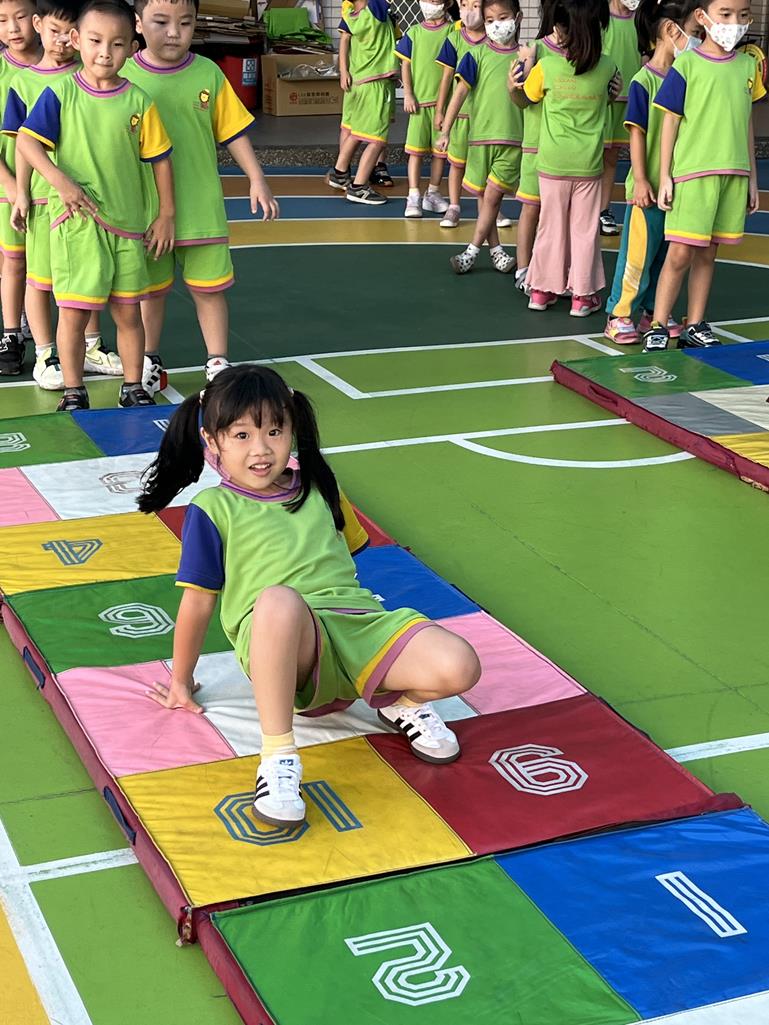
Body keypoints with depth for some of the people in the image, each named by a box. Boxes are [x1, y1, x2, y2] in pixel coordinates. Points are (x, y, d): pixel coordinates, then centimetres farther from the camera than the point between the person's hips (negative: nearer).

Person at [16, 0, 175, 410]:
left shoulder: (138, 102, 0)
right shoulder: (60, 94, -4)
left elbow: (160, 158, 6)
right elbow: (26, 140, -7)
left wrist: (165, 215, 5)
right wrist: (60, 180, -21)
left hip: (127, 223, 2)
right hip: (75, 220, -2)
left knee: (127, 311, 10)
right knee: (73, 312, 0)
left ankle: (133, 388, 24)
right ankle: (73, 394, 12)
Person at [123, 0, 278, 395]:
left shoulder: (208, 73, -3)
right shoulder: (124, 76, -8)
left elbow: (232, 131, 3)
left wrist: (256, 180, -1)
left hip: (202, 208, 1)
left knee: (209, 287, 6)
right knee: (151, 288, 14)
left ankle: (217, 363, 19)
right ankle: (149, 362, 30)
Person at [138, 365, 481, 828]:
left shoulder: (318, 489, 19)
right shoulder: (213, 509, 5)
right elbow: (198, 600, 7)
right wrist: (181, 680, 13)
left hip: (360, 622, 5)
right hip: (284, 642, -4)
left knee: (459, 667, -23)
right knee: (278, 598, -43)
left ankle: (402, 700, 14)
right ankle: (278, 757, -34)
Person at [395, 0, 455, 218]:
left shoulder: (452, 31, 1)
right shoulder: (413, 33, 5)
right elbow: (405, 64, 6)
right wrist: (408, 94, -2)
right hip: (419, 100, 0)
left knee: (440, 150, 8)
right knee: (416, 149, -4)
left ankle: (433, 193, 21)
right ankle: (414, 196, -2)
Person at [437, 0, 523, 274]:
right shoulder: (478, 55, -1)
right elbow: (461, 91, -4)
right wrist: (446, 131, -9)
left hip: (513, 139, -1)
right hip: (481, 135, 1)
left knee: (493, 196, -5)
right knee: (485, 196, 8)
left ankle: (473, 251, 5)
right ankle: (495, 248, 20)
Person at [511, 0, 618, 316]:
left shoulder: (546, 66, -10)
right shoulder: (606, 67, -5)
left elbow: (524, 99, 5)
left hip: (552, 163, 0)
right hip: (589, 164, 0)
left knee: (551, 225, 12)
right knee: (584, 228, 8)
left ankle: (542, 289, 19)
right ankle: (583, 294, 12)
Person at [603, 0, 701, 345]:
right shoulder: (643, 82, -12)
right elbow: (637, 133, -12)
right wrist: (640, 180, -15)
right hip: (649, 187, -6)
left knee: (666, 253, 13)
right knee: (638, 253, -2)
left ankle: (653, 311, 24)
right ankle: (619, 315, 7)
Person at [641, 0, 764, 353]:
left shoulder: (748, 66, 10)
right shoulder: (687, 64, -4)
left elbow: (747, 124, 15)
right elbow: (670, 122, -2)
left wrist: (752, 179, 15)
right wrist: (665, 177, -5)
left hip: (734, 174, 4)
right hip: (692, 173, -4)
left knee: (707, 254, 10)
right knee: (680, 254, -6)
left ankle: (695, 327, 17)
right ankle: (658, 328, 2)